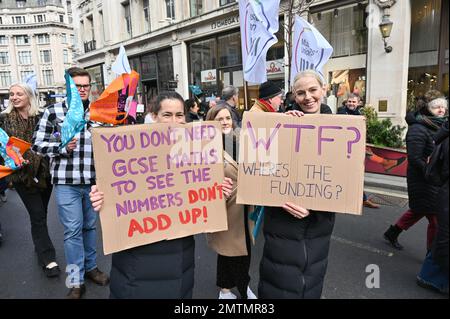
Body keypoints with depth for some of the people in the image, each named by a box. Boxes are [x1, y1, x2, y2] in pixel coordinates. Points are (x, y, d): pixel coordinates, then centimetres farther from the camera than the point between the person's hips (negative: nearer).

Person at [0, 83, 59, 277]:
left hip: (44, 171, 2)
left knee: (41, 213, 15)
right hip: (22, 174, -1)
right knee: (37, 215, -1)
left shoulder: (41, 117, 1)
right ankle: (47, 258, 7)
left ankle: (40, 247, 37)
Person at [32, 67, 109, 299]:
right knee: (73, 230, 1)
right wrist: (63, 147, -16)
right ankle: (75, 282, 15)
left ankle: (90, 267, 35)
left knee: (90, 226, 16)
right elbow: (37, 144, -2)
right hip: (66, 181, -3)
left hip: (93, 180, 3)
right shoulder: (53, 112, -2)